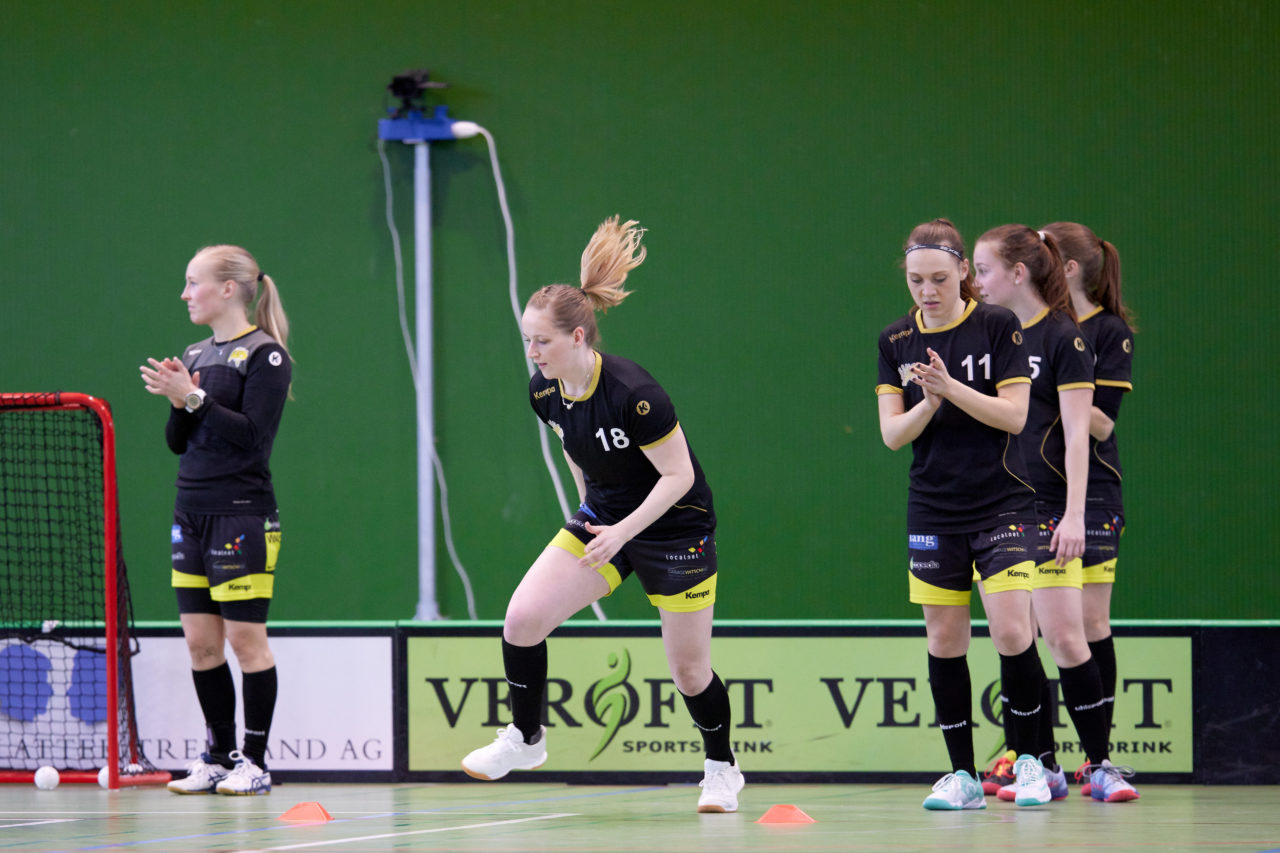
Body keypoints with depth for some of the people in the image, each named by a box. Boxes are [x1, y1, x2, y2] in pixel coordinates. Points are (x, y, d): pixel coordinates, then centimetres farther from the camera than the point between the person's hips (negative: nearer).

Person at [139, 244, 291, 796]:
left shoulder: (265, 355, -7)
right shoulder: (194, 355, 15)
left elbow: (254, 434, -16)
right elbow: (178, 442, 15)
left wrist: (194, 397, -19)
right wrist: (178, 403, -4)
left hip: (242, 515, -7)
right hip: (192, 513, 7)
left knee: (245, 638, -5)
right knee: (201, 642, 6)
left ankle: (255, 761, 0)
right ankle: (219, 756, 13)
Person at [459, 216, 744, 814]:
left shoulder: (633, 393, -29)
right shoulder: (544, 391, -9)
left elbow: (679, 475, -22)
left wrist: (623, 531, -26)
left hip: (675, 528, -6)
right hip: (603, 519, 6)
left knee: (688, 670, 3)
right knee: (522, 618, -12)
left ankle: (721, 768, 28)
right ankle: (525, 740, 7)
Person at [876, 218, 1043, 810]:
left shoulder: (999, 327, -4)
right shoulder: (895, 342, 5)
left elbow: (1015, 416, -9)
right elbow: (892, 433, 2)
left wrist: (951, 387, -19)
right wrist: (927, 402, -17)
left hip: (1003, 503, -3)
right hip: (933, 511, 3)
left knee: (1011, 632, -13)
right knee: (944, 639, 2)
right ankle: (962, 775, 8)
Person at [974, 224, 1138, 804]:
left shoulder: (1064, 338, -6)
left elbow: (1077, 434, -11)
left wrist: (1074, 514, -16)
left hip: (1047, 510, -6)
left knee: (1064, 639, -10)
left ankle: (1101, 763, -1)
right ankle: (1041, 767, 10)